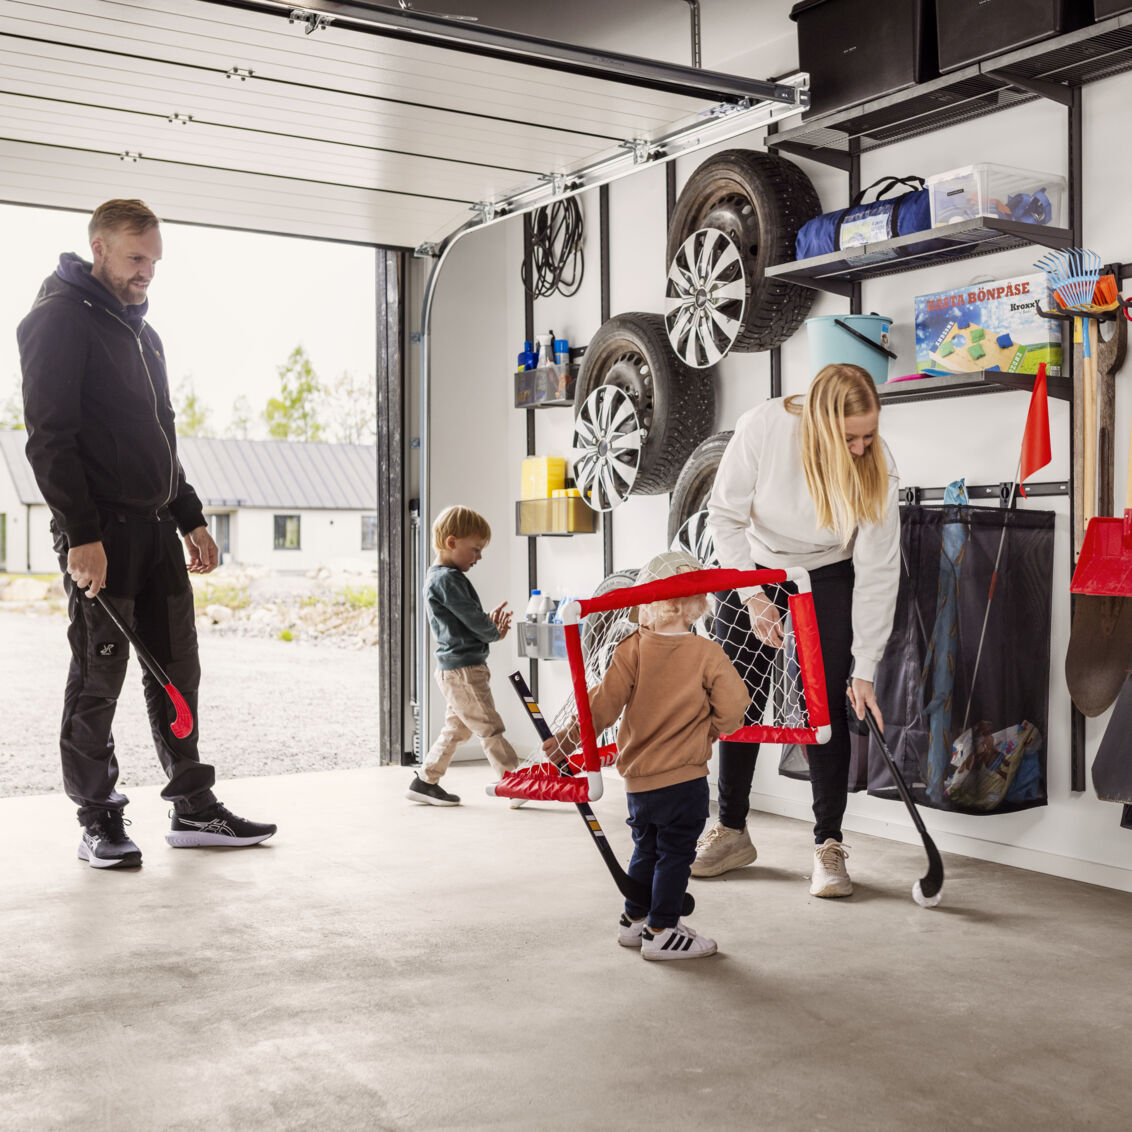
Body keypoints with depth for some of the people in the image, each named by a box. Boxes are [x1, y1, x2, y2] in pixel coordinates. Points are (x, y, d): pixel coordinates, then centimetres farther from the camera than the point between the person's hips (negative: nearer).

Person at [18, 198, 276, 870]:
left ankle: (195, 809, 16)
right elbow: (49, 437, -13)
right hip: (101, 531, -8)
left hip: (157, 528, 8)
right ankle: (99, 820, 9)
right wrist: (81, 535, -20)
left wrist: (192, 519, 19)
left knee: (178, 668, 8)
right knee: (99, 675, -2)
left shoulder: (143, 331, 22)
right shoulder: (61, 318, -4)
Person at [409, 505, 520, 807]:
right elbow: (473, 619, -18)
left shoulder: (438, 577, 16)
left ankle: (425, 782, 22)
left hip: (452, 670, 10)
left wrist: (489, 622, 3)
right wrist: (495, 632, 1)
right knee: (489, 729, -6)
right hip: (463, 670, -10)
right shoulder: (448, 579, -17)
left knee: (456, 728, 16)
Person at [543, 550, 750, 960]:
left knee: (647, 849, 20)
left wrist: (565, 742, 0)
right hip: (685, 778, -3)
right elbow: (732, 707, -9)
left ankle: (634, 920, 30)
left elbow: (604, 704, -8)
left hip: (637, 776, 4)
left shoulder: (632, 650, -6)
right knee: (675, 853, 6)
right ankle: (661, 932, 10)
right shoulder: (707, 653, -9)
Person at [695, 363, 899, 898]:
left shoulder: (877, 467, -27)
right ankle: (732, 832, 20)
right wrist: (752, 596, -23)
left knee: (824, 706, -9)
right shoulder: (762, 427, -29)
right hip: (753, 566, 1)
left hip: (829, 578, -1)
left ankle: (828, 845, 5)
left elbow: (877, 572, -23)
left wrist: (865, 670, -23)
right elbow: (724, 516, -17)